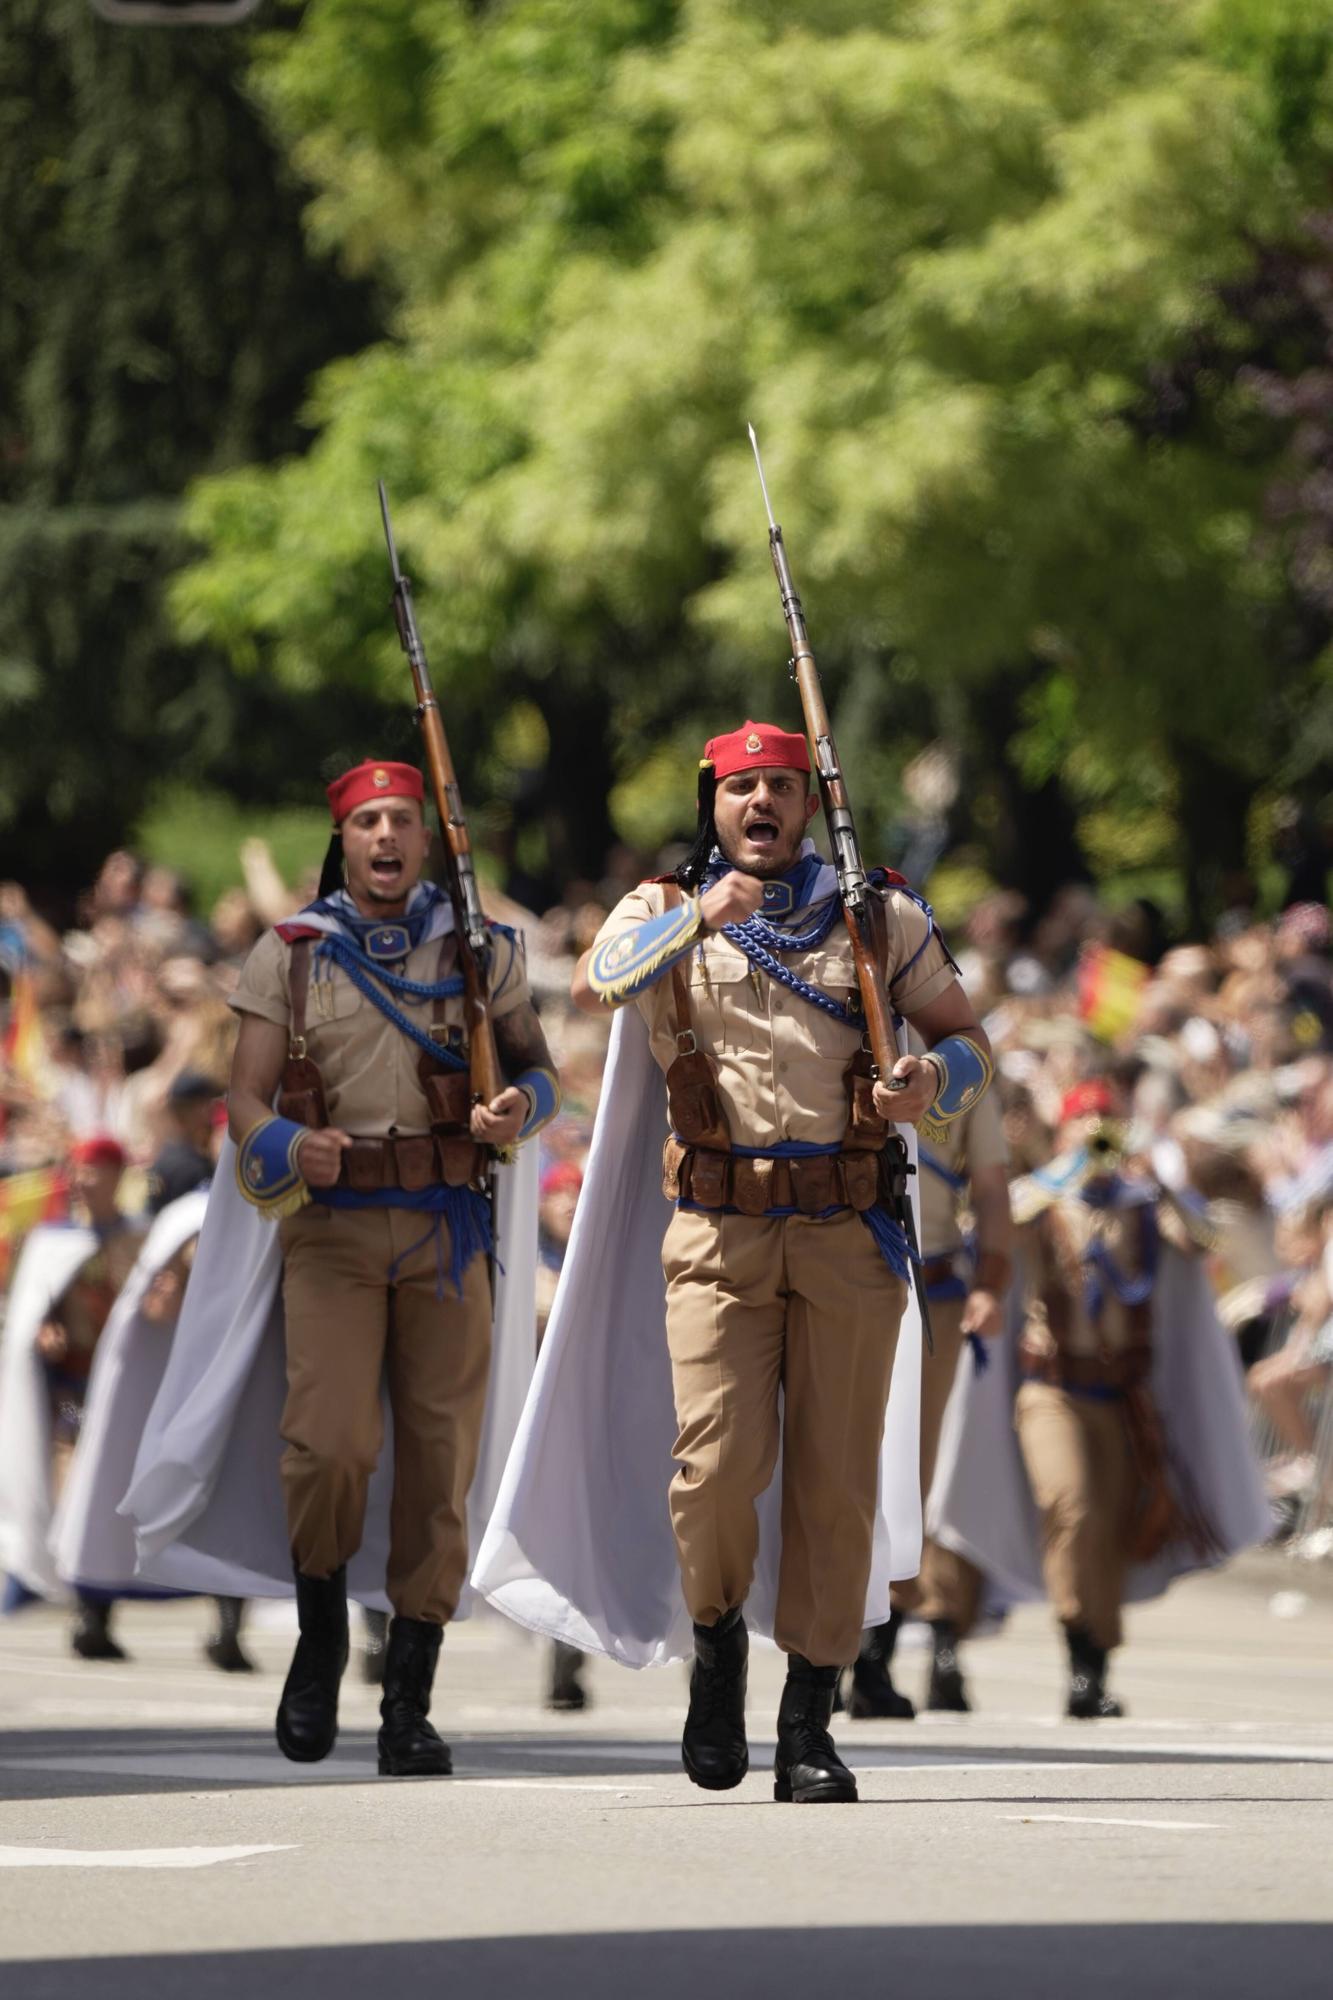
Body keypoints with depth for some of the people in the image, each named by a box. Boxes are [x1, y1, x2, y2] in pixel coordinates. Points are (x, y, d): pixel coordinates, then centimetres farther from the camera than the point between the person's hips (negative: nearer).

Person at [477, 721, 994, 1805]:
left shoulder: (883, 917, 11)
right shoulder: (667, 911, 9)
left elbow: (966, 1038, 16)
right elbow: (597, 982, -10)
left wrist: (934, 1081, -7)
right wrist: (697, 921, -25)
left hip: (850, 1234, 1)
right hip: (719, 1229, -1)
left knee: (836, 1474, -2)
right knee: (718, 1461, -13)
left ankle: (810, 1722, 5)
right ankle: (716, 1635, 15)